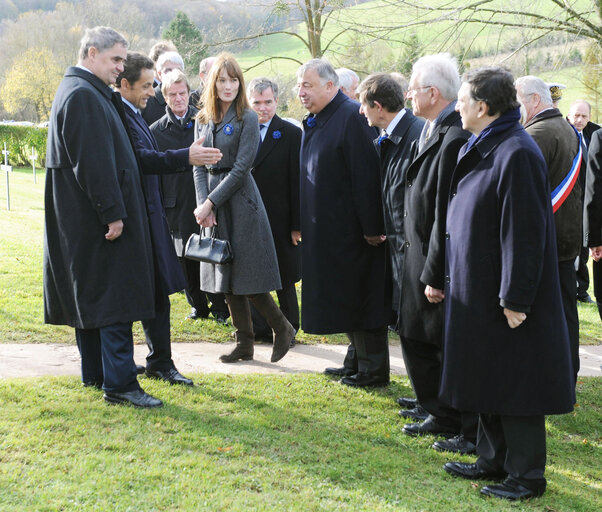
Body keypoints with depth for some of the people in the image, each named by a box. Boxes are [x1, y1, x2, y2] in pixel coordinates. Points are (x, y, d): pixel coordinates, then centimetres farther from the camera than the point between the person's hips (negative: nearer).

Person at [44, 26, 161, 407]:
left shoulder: (79, 91, 17)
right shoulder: (83, 96, -17)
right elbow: (94, 163, -23)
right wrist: (113, 213, -22)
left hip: (84, 219, 11)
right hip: (97, 218, -11)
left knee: (89, 298, 15)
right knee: (115, 297, -8)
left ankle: (95, 373, 24)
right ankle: (119, 383, -6)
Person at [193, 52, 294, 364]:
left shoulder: (248, 119, -7)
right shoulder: (203, 119, 10)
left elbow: (241, 168, -13)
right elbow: (199, 167, 6)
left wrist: (211, 202, -15)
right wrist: (203, 204, -7)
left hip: (240, 201, -6)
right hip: (212, 205, 6)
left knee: (248, 279, -6)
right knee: (227, 280, 9)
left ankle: (282, 328, 14)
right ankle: (244, 343, 18)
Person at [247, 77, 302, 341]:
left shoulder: (291, 134, -4)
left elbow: (296, 182, -6)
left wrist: (297, 224, -9)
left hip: (280, 220, -3)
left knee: (284, 279, 9)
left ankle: (288, 327, 24)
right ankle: (258, 327, 20)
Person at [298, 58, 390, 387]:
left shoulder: (352, 117, -17)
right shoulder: (314, 122, 12)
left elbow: (365, 177, -21)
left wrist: (370, 228, -22)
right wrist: (302, 224, 17)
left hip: (352, 230, -9)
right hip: (326, 230, 9)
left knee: (359, 296, -1)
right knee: (342, 296, 16)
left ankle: (373, 369, 10)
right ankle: (357, 360, 28)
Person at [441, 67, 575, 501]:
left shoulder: (517, 154, -21)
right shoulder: (483, 148, 9)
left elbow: (524, 233, -23)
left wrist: (515, 299, -22)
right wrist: (450, 277, 17)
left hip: (505, 297, -10)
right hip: (478, 291, 10)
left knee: (513, 384, 0)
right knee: (489, 381, 18)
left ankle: (527, 475, 12)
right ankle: (494, 461, 30)